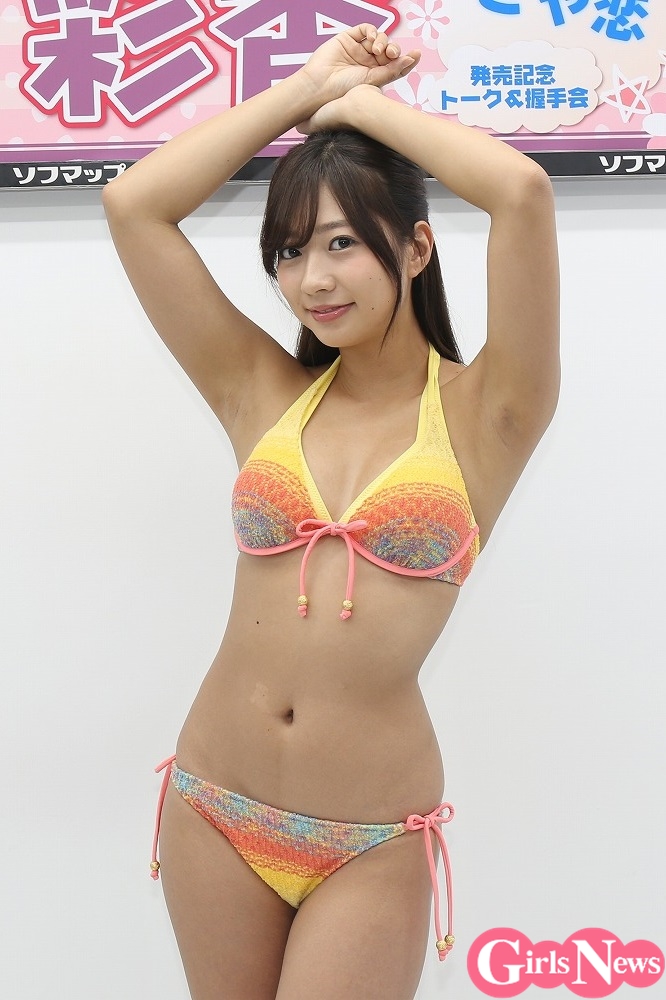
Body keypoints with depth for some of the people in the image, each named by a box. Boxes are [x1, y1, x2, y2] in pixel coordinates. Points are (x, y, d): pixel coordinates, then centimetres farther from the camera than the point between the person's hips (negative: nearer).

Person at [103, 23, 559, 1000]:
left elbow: (524, 191, -20)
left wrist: (360, 105, -5)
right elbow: (133, 204, -1)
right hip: (213, 810, 4)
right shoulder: (265, 395, 3)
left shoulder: (482, 411, -5)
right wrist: (307, 89, 2)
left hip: (370, 845, -3)